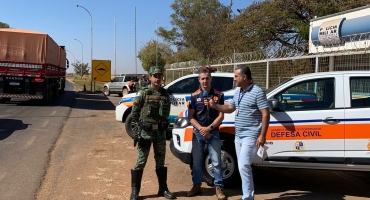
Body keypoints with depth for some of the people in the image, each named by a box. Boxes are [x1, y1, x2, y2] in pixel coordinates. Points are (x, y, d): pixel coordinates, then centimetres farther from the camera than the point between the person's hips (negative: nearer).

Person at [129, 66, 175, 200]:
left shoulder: (165, 93, 5)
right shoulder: (143, 93, -8)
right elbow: (134, 113, -5)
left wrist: (161, 124, 7)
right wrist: (143, 124, 1)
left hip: (160, 133, 4)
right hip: (146, 133, -4)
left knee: (160, 162, 14)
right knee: (141, 162, 1)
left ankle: (163, 189, 24)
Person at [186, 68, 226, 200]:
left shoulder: (218, 95, -1)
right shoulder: (194, 96, 1)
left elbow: (221, 116, -3)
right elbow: (190, 117, 0)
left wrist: (209, 128, -14)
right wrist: (201, 129, -14)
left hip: (213, 133, -1)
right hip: (198, 133, 2)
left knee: (216, 162, 1)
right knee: (197, 162, 10)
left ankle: (218, 187, 12)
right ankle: (196, 186, 23)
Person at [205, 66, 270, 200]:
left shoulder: (257, 92, -13)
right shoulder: (238, 92, 12)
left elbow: (265, 114, -15)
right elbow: (230, 108, 23)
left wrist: (262, 135, -20)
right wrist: (214, 105, 8)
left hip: (250, 136, -9)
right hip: (238, 136, 9)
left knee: (243, 166, -12)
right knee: (243, 166, 12)